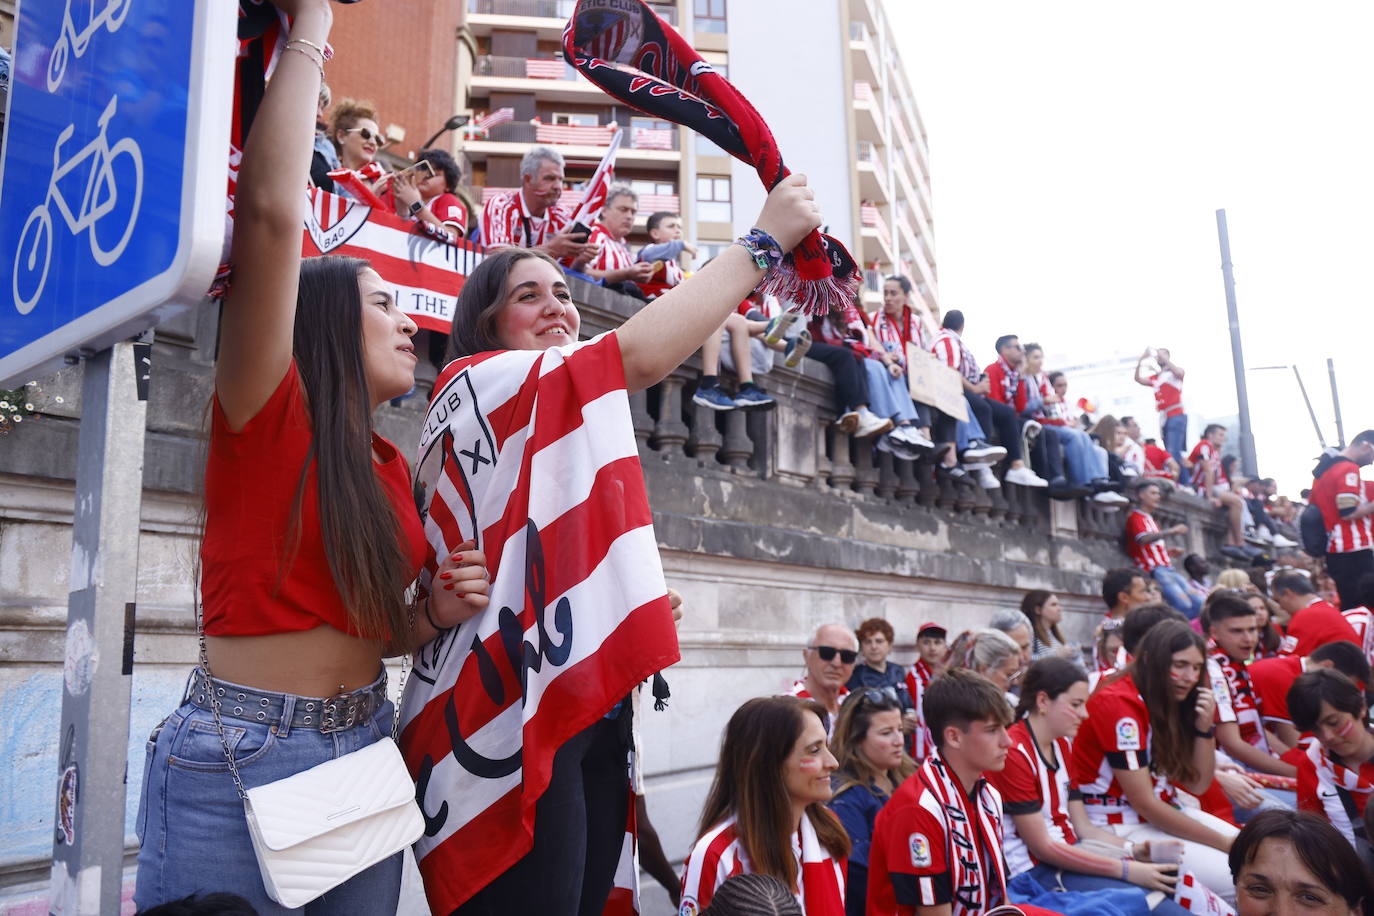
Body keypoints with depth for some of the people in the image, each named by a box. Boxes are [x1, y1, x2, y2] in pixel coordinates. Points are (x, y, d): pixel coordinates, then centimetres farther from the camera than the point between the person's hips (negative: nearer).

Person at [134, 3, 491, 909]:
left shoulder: (388, 468, 10)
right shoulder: (264, 413, -8)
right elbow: (272, 208, -21)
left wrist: (437, 612, -2)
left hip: (364, 749, 7)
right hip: (239, 758, -6)